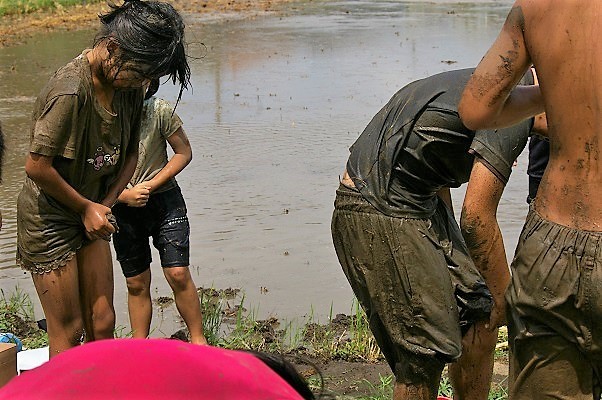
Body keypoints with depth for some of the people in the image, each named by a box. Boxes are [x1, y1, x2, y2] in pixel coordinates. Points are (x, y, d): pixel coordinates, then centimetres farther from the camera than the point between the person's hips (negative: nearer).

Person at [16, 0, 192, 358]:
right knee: (68, 334, 0)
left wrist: (105, 205, -6)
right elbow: (37, 167, -24)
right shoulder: (71, 91, -28)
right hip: (49, 219, -7)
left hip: (89, 216, 7)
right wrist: (86, 207, -12)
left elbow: (130, 154, 8)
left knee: (102, 324, 10)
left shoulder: (129, 85, -4)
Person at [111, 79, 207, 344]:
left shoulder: (160, 111, -12)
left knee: (178, 274, -6)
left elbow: (184, 153, -3)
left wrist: (150, 186, -12)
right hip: (123, 209, 1)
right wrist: (124, 195, -18)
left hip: (164, 201, -1)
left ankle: (198, 340, 11)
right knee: (136, 283, 9)